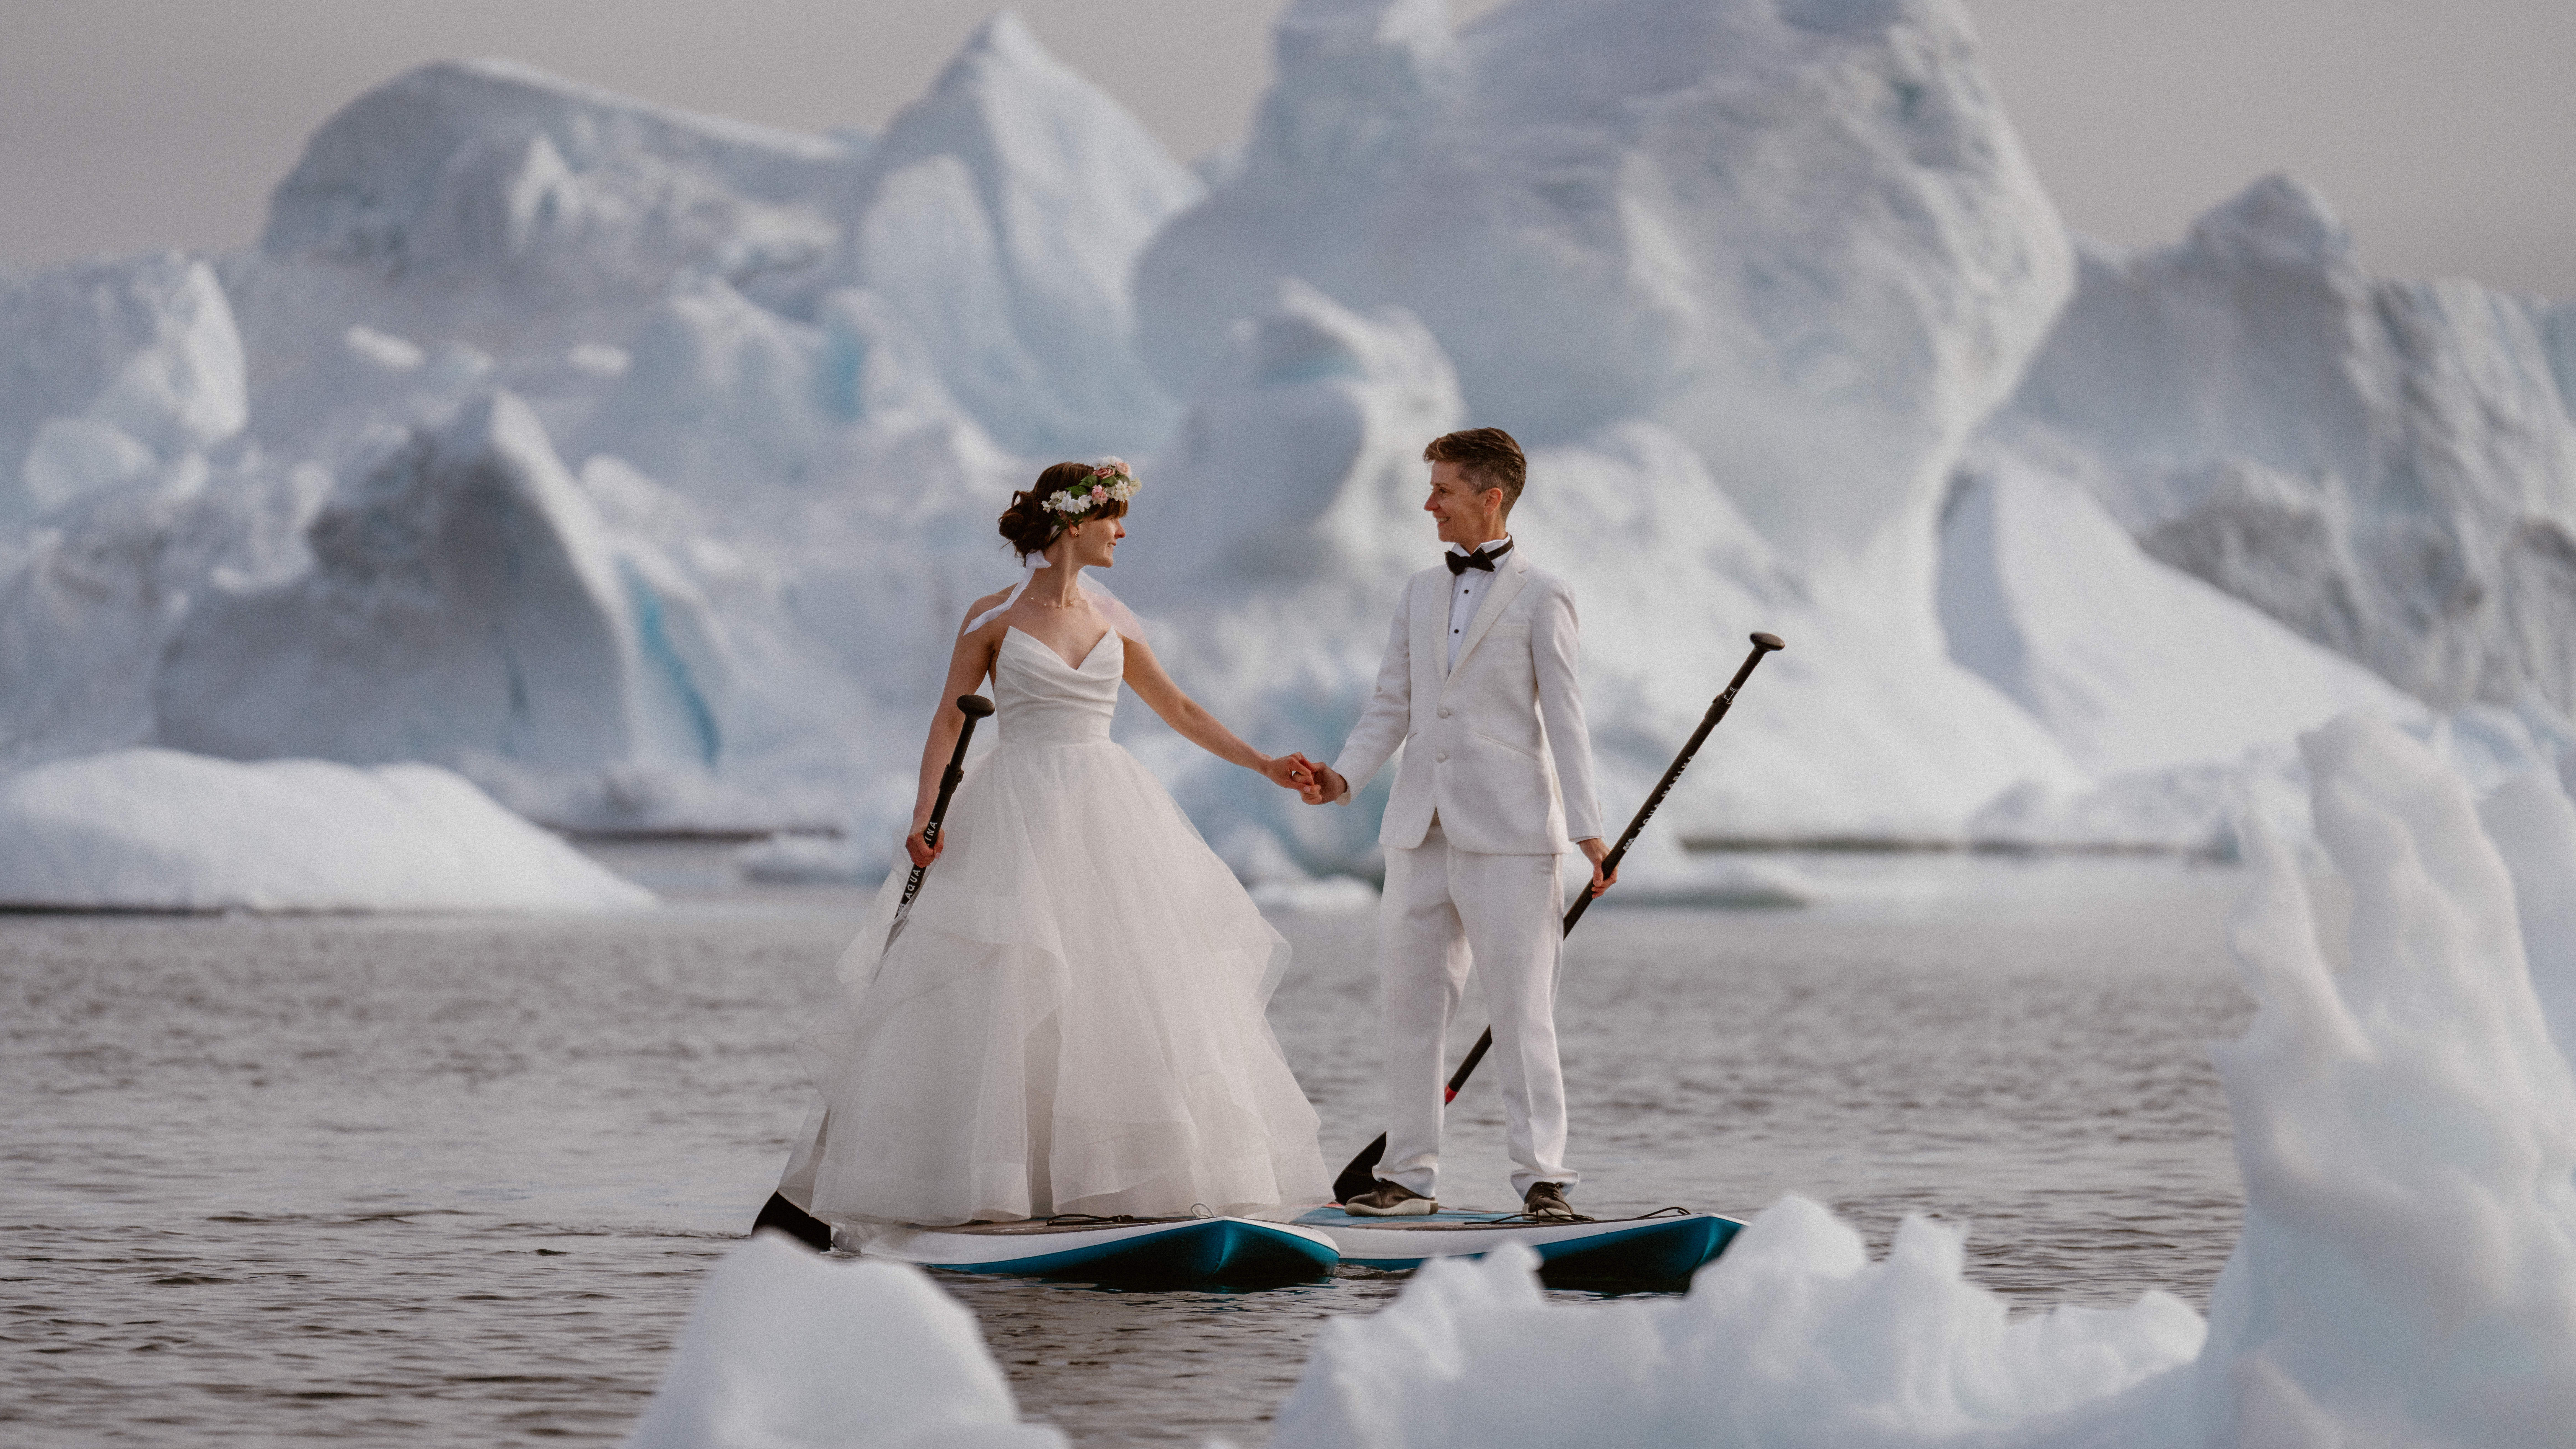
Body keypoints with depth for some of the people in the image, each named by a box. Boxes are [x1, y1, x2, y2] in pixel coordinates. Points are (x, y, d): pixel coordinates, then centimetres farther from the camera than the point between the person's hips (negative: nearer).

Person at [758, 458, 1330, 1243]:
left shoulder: (1110, 619, 11)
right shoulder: (994, 617, -1)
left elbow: (1178, 709, 20)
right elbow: (949, 720, -2)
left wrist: (1262, 763, 16)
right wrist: (926, 814, -15)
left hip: (1107, 818, 5)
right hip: (1018, 816, -5)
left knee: (1134, 989, -1)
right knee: (982, 996, -9)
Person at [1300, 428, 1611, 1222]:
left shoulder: (1540, 596, -2)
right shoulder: (1421, 592, 15)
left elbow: (1564, 717, -6)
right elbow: (1392, 704, 15)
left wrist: (1589, 829, -11)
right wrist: (1343, 775, -1)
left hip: (1506, 832, -6)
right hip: (1420, 830, 6)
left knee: (1521, 1008, -5)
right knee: (1408, 1004, 8)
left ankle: (1542, 1177, -1)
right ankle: (1410, 1175, 14)